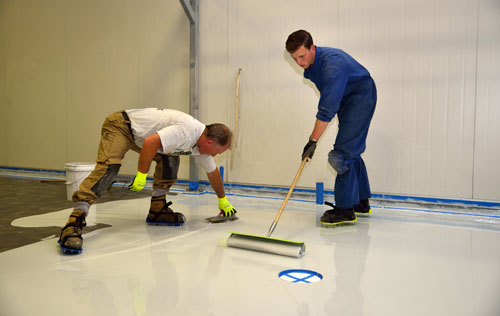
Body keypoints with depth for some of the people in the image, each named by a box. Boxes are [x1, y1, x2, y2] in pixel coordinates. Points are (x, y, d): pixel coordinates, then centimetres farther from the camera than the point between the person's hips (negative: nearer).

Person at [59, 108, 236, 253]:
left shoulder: (203, 143, 3)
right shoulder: (187, 131, -28)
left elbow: (212, 172, 18)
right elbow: (151, 142, -35)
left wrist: (222, 200, 28)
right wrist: (142, 175, -26)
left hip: (138, 134, 9)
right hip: (120, 126, -9)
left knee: (170, 159, 2)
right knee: (108, 168, -26)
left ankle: (157, 210, 8)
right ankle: (74, 221, -33)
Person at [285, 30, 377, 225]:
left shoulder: (332, 64, -31)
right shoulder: (312, 64, -2)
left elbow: (328, 109, -33)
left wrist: (313, 140, -30)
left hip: (361, 97, -10)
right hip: (347, 100, 10)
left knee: (343, 153, -17)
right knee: (351, 151, 13)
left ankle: (345, 209, -12)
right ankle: (362, 203, 24)